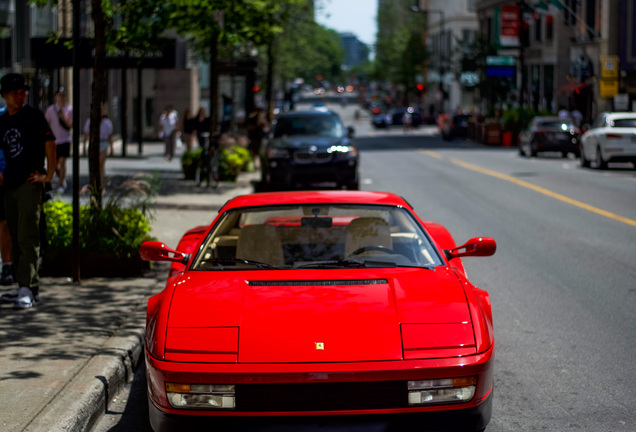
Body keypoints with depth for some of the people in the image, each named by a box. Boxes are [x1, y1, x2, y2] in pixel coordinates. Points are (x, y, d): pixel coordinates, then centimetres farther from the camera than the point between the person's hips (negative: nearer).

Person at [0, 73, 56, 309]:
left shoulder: (33, 116, -5)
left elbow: (49, 143, -9)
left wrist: (48, 175, -12)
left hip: (30, 183, -7)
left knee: (28, 237, -13)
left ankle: (28, 289, -17)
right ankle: (25, 287, 17)